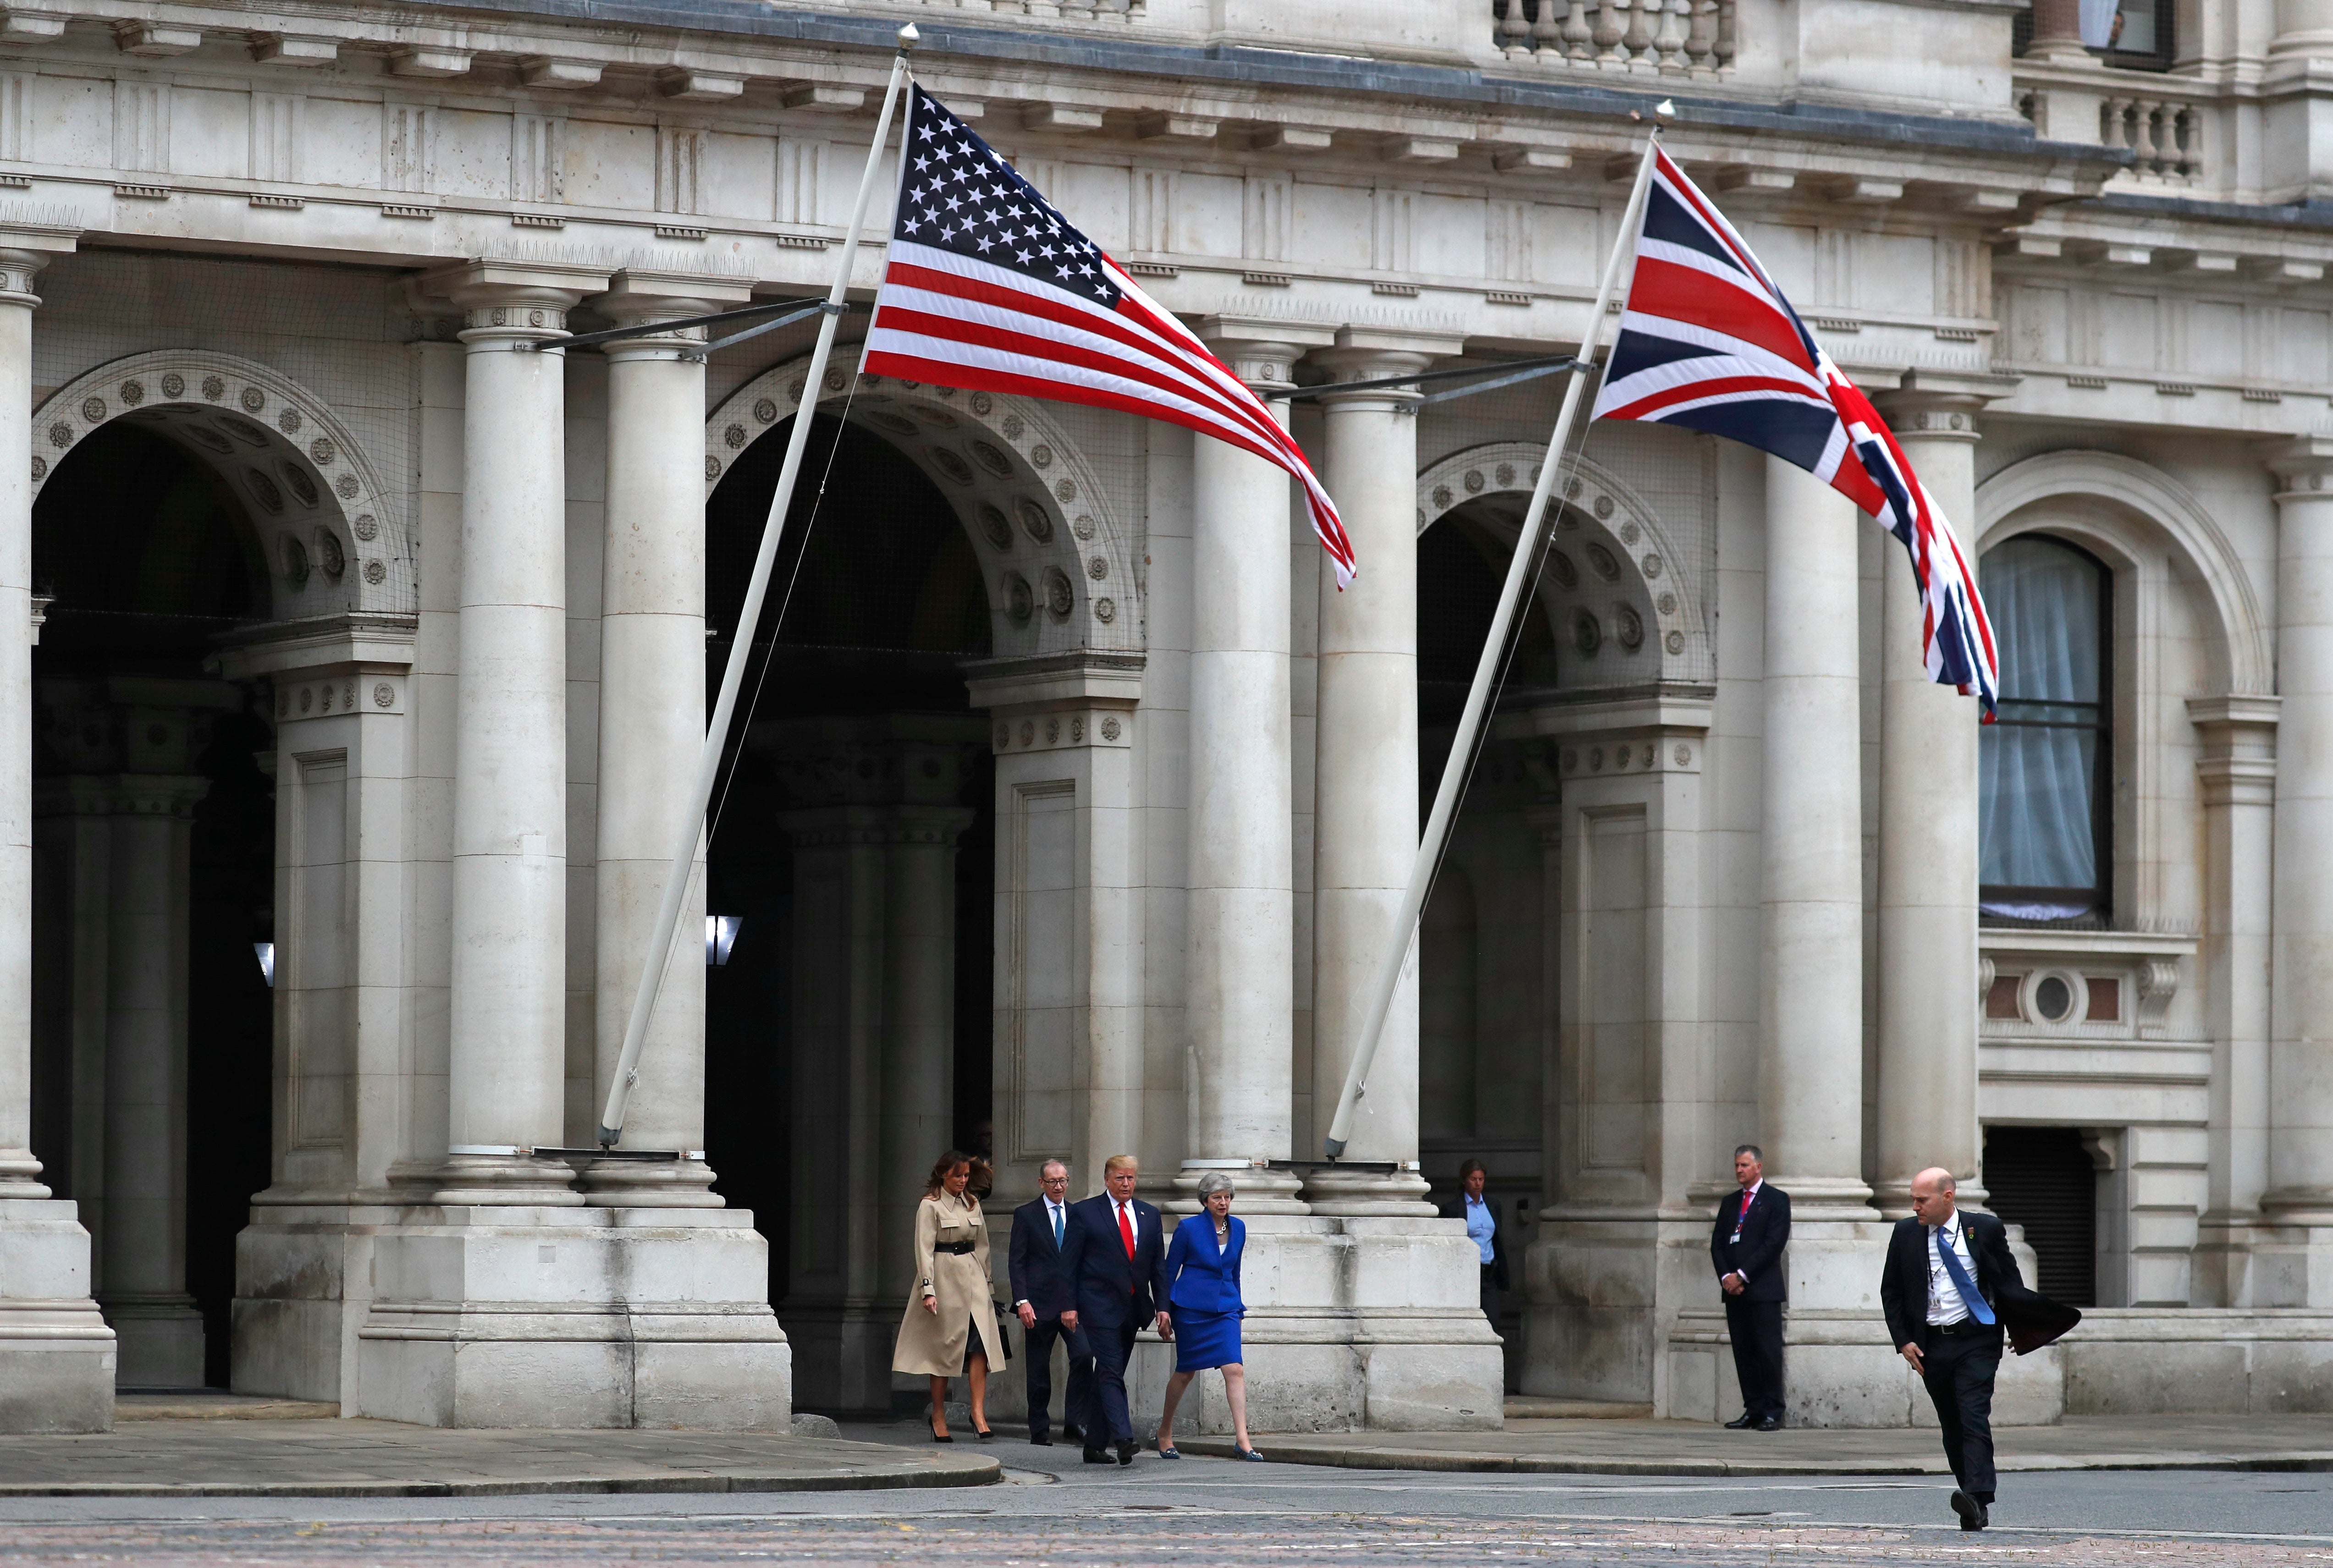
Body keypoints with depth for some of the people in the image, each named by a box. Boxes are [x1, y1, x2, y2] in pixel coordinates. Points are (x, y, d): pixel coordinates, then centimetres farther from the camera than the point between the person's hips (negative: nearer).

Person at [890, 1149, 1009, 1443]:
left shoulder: (972, 1204, 14)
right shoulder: (930, 1206, -4)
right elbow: (924, 1250, -10)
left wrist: (984, 1280, 16)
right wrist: (928, 1289, -17)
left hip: (972, 1279, 5)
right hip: (944, 1278, -5)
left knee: (979, 1344, -9)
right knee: (943, 1349, 0)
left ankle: (979, 1413, -13)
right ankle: (939, 1417, 10)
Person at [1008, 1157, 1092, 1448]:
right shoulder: (1026, 1215, 2)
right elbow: (1016, 1262, -1)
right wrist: (1022, 1301, -11)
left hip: (1074, 1301, 2)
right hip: (1040, 1303, -2)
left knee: (1084, 1356, -16)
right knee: (1039, 1370, 3)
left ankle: (1074, 1423, -9)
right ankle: (1040, 1431, 13)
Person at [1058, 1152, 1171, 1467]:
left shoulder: (1149, 1215, 13)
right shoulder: (1084, 1213, 0)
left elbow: (1159, 1265, 14)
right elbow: (1069, 1263, -1)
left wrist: (1162, 1307, 5)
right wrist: (1069, 1306, -8)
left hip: (1133, 1308, 5)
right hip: (1099, 1307, -5)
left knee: (1109, 1375, 8)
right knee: (1111, 1373, -14)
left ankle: (1094, 1446, 13)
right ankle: (1124, 1439, -24)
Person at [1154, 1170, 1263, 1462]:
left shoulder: (1238, 1228, 6)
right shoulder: (1189, 1227, -7)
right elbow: (1170, 1270, -1)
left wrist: (1237, 1306, 20)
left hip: (1225, 1307, 3)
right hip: (1191, 1307, -3)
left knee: (1235, 1370, -12)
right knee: (1186, 1372, 7)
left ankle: (1242, 1439, -17)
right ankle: (1165, 1433, 28)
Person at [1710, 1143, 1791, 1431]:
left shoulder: (1776, 1200, 0)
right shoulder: (1730, 1202, 18)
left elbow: (1774, 1243, -10)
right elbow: (1717, 1243, 14)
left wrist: (1742, 1276, -13)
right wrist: (1726, 1277, -4)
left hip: (1764, 1289, -6)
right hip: (1734, 1289, 6)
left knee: (1768, 1351, -7)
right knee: (1743, 1352, 4)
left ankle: (1772, 1413, -6)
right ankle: (1753, 1410, 7)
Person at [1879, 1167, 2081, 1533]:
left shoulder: (1985, 1229, 1)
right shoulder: (1906, 1234, 7)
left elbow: (2009, 1282, 6)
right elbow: (1891, 1292, 12)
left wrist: (2024, 1328, -7)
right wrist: (1902, 1340, 2)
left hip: (1976, 1341, -3)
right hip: (1930, 1345, 3)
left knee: (1974, 1418, -17)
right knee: (1952, 1426, 7)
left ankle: (1977, 1497, -28)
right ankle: (1976, 1510, 14)